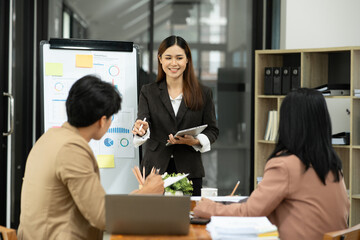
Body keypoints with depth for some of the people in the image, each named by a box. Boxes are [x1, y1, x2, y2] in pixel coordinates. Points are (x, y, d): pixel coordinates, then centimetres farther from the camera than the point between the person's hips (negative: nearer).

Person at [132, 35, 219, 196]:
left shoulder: (203, 93, 5)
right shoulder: (148, 92, 7)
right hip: (155, 169, 0)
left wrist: (195, 141, -12)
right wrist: (141, 130, -27)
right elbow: (142, 120, -4)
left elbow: (212, 130, 7)